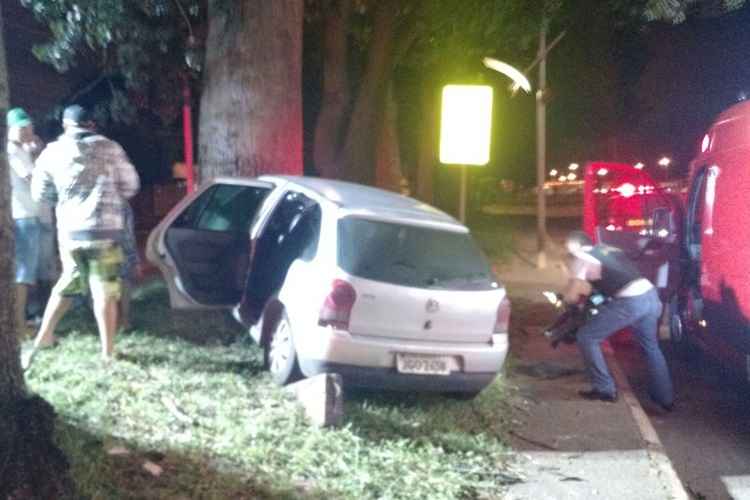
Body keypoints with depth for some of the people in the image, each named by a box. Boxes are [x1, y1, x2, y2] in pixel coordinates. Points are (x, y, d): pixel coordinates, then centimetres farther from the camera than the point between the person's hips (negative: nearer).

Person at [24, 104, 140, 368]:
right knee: (105, 291, 1)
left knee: (68, 283, 23)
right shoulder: (109, 148, 1)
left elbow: (40, 193, 12)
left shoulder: (52, 152, 5)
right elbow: (130, 185, 6)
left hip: (69, 230, 3)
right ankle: (107, 352, 3)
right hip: (104, 229, -3)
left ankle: (44, 336, 26)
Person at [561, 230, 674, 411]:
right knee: (651, 347, 26)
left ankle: (605, 390, 10)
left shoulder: (580, 258, 5)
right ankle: (666, 398, 32)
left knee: (586, 337, 6)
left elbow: (571, 297, 2)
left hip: (630, 302, -8)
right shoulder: (609, 249, 26)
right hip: (651, 295, 8)